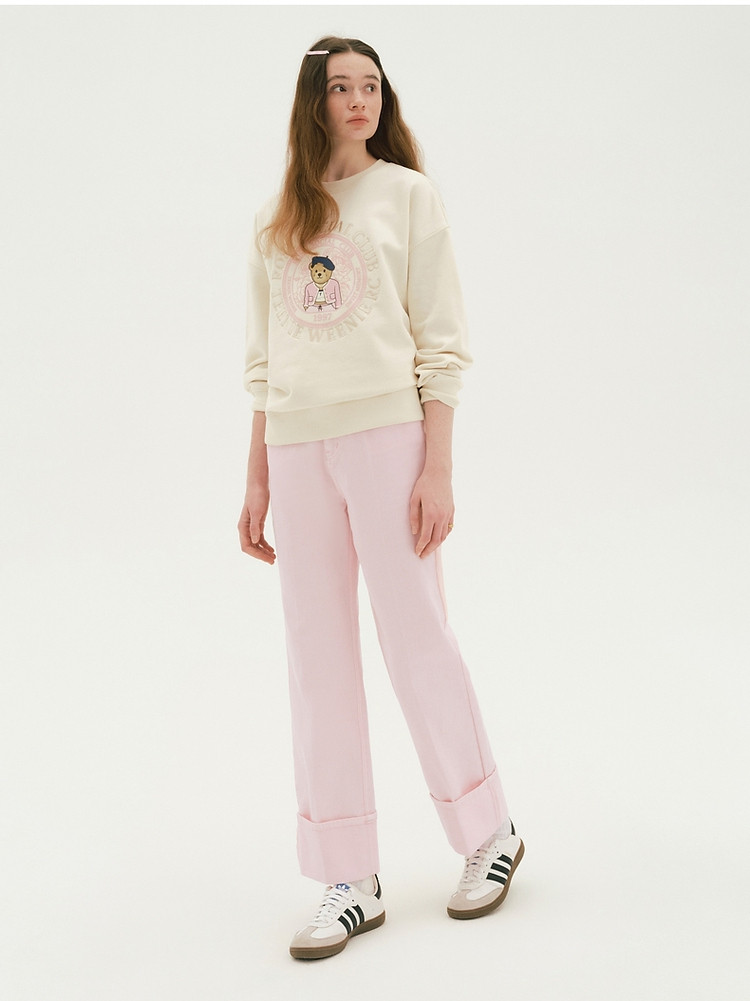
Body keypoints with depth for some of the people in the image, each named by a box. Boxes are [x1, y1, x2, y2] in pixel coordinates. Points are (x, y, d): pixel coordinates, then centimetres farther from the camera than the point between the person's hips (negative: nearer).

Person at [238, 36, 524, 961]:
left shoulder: (408, 193, 4)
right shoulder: (276, 219, 15)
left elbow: (441, 342, -2)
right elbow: (262, 362, 15)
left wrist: (437, 468, -10)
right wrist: (257, 480, 10)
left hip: (388, 432, -4)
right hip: (297, 449, 4)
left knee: (415, 636, -2)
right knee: (318, 660, 3)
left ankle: (488, 835, 20)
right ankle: (350, 884, 12)